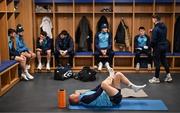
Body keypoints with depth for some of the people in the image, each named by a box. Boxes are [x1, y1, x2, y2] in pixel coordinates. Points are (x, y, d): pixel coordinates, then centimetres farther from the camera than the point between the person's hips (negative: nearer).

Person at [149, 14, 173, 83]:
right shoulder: (164, 27, 5)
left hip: (158, 47, -8)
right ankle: (168, 76, 22)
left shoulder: (156, 29, -20)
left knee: (157, 62, 1)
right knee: (164, 60, 18)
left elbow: (153, 40, -21)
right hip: (164, 46, 8)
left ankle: (156, 78, 10)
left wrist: (151, 45, -1)